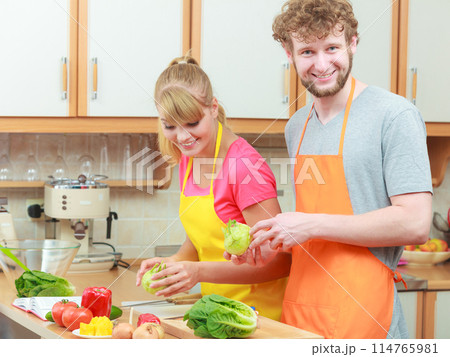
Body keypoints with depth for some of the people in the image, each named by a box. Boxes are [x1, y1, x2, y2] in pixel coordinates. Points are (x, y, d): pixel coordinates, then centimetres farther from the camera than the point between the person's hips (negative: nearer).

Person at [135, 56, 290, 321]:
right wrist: (173, 262, -4)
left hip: (255, 311, -8)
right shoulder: (189, 158, 6)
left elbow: (280, 262, -18)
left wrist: (200, 272, -25)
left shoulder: (245, 166, -18)